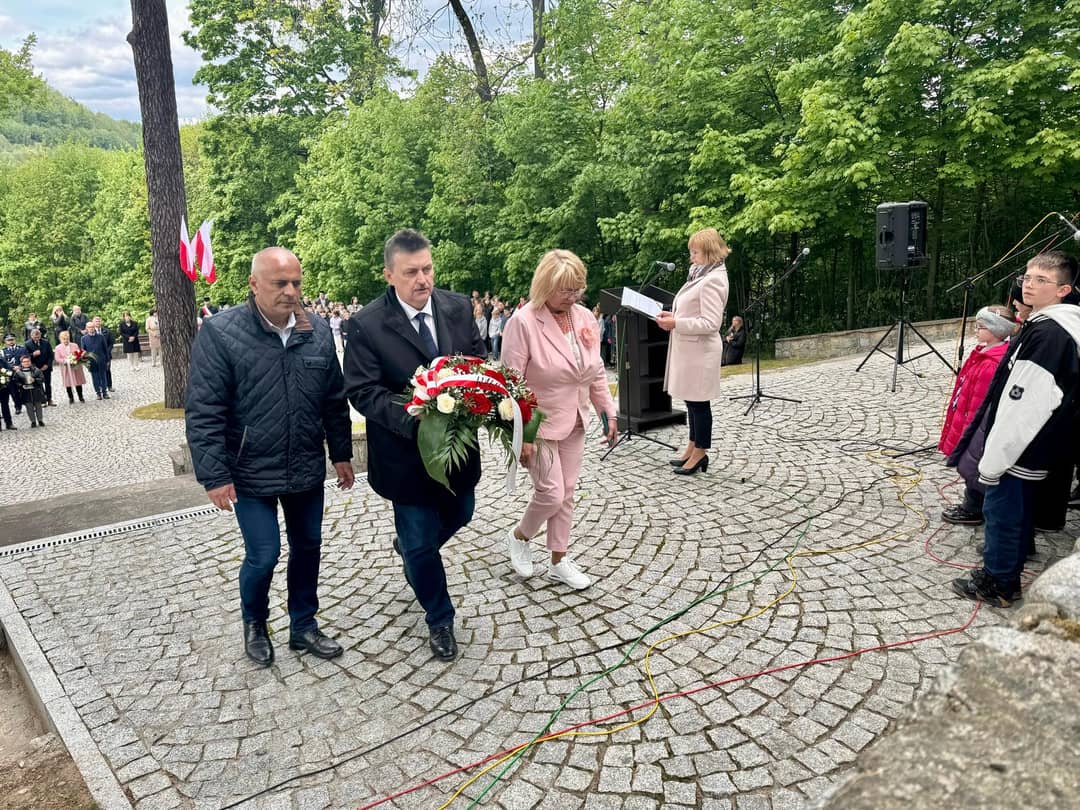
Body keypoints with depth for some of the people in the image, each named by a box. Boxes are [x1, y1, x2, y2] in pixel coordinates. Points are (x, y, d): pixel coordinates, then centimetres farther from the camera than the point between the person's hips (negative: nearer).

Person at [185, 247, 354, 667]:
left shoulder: (318, 332, 0)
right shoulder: (220, 333, -14)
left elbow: (335, 400, 9)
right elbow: (203, 412, -14)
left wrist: (341, 453, 11)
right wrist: (215, 475, -16)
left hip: (307, 471, 5)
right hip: (251, 474, -4)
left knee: (307, 547, 14)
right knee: (263, 555, 1)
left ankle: (303, 626, 35)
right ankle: (254, 625, 31)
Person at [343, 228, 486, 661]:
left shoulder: (458, 307, -3)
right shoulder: (366, 325, -17)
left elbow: (480, 362, 5)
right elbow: (362, 391, -17)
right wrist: (415, 419, -31)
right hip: (407, 452, -5)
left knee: (459, 514, 25)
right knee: (421, 542, 8)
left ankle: (409, 545, 59)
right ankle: (440, 619, 32)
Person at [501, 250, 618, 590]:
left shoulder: (586, 318, -1)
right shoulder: (523, 322, -20)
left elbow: (596, 372, 10)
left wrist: (608, 412, 6)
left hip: (574, 423, 6)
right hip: (538, 424, -6)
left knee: (566, 494, 12)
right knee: (551, 494, -3)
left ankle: (559, 562, 27)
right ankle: (519, 536, 27)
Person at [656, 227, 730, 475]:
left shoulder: (712, 280, -17)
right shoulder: (703, 275, 14)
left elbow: (711, 323, -23)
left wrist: (676, 324, -22)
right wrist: (673, 316, 7)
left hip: (700, 351, -10)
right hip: (689, 348, 10)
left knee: (698, 402, -1)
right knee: (691, 400, 15)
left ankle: (700, 453, 9)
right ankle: (693, 447, 25)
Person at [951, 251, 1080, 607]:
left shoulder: (1047, 334, -24)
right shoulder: (1044, 326, 8)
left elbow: (1022, 404, -25)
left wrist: (993, 458, -20)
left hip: (1017, 449, -10)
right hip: (1028, 447, 10)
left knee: (1001, 511, 3)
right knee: (1017, 512, 21)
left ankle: (998, 584, 17)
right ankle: (1003, 569, 36)